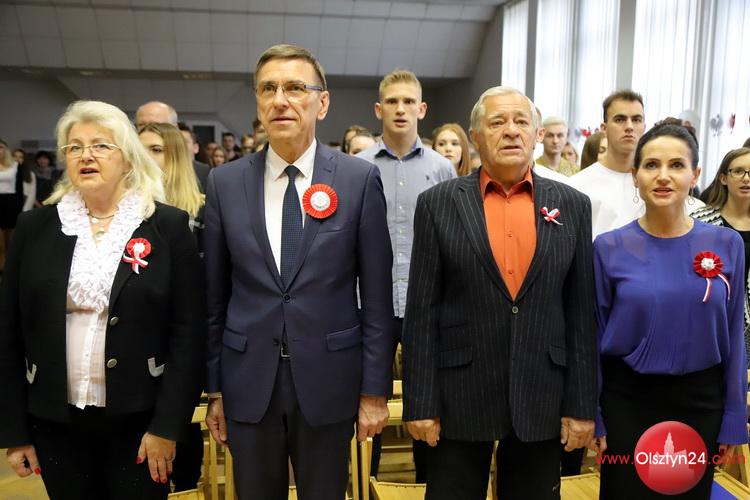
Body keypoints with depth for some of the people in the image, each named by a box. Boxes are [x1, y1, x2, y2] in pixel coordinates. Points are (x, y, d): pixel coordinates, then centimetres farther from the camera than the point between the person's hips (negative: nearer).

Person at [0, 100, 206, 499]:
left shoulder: (168, 226, -5)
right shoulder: (35, 227, 2)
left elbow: (188, 333, -8)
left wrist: (167, 424, -11)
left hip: (139, 420, -2)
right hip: (56, 421, 3)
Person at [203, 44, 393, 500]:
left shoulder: (360, 179, -5)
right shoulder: (226, 183, 0)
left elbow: (377, 295, -4)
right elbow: (215, 295, 4)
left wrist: (375, 389, -4)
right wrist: (215, 388, 6)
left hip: (328, 381, -1)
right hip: (249, 384, 2)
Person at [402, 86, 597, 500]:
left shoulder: (572, 205, 3)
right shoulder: (438, 203, -3)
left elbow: (581, 313, 3)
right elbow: (421, 312, -4)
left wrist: (582, 404, 1)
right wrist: (420, 402, -6)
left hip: (542, 398, 2)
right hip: (459, 395, -1)